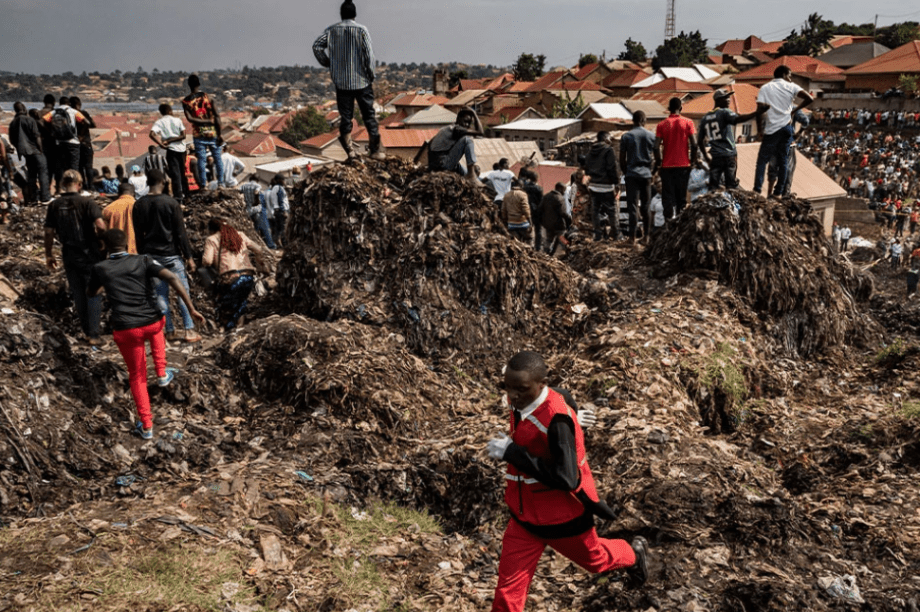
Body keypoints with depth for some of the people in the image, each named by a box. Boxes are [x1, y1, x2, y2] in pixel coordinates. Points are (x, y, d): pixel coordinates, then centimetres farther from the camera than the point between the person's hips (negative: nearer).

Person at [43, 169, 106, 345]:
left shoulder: (54, 205, -1)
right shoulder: (86, 202, -13)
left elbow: (49, 232, 2)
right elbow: (100, 225, -24)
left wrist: (49, 254, 13)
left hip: (69, 256, 4)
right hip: (89, 254, -4)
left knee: (78, 294, 15)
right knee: (93, 294, 5)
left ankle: (87, 331, 25)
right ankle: (94, 334, 2)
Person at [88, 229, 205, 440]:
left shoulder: (100, 268, 5)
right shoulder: (143, 261, 3)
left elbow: (91, 294, 25)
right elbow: (172, 278, -10)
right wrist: (192, 309, -11)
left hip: (125, 331, -1)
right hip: (151, 323, 1)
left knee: (137, 376, 18)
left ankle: (146, 426, 17)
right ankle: (162, 374, 40)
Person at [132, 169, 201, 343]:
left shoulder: (139, 205, 4)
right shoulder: (171, 203, -9)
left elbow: (138, 235, 8)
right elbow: (180, 233, -9)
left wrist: (142, 256, 17)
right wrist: (189, 257, -5)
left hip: (151, 255, 4)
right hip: (171, 255, -4)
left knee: (160, 294, 9)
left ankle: (170, 331, 13)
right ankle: (190, 330, -1)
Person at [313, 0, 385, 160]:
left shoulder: (332, 30, 1)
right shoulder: (361, 30, -7)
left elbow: (317, 46, -7)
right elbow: (369, 55, -11)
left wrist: (327, 63, 5)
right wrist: (370, 75, 2)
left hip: (341, 81, 2)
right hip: (361, 81, -2)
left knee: (346, 116, 9)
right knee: (369, 115, 8)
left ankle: (349, 151, 7)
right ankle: (375, 150, 10)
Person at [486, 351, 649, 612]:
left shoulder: (556, 419, -32)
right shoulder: (518, 402, -9)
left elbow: (566, 479, -34)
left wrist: (511, 453, -35)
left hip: (563, 516, -6)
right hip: (525, 515, 6)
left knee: (594, 559, 25)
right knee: (508, 588, 4)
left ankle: (634, 553, 58)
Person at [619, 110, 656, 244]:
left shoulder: (626, 136, -1)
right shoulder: (652, 136, 4)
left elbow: (622, 159, 1)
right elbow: (657, 158, 6)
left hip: (631, 174, -2)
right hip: (646, 174, 2)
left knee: (633, 206, -3)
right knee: (646, 205, 11)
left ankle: (632, 237, -8)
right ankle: (646, 235, 15)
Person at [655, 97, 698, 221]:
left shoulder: (662, 125, 1)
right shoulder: (688, 123, 0)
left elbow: (656, 147, -6)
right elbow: (694, 144, -7)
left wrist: (658, 163, 4)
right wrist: (694, 160, 4)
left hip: (667, 166, 0)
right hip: (683, 165, 0)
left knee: (668, 197, 3)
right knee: (682, 196, 9)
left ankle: (669, 219, -5)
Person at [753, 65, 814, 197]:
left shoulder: (765, 88, 1)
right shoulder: (791, 87, 4)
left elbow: (760, 110, -9)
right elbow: (809, 99, -5)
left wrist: (759, 130, -2)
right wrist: (794, 110, 9)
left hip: (772, 129, -2)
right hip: (786, 127, 2)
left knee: (762, 159, 4)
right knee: (783, 160, 10)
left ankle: (757, 189, -7)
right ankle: (778, 192, 11)